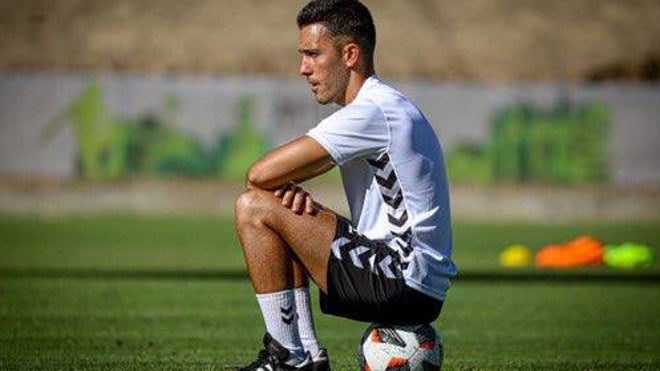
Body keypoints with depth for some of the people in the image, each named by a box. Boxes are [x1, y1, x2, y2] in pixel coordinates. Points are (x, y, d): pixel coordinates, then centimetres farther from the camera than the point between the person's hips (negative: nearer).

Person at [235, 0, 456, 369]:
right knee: (284, 210, 21)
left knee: (255, 208, -10)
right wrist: (291, 187, -2)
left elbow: (261, 174, -18)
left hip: (406, 284, -10)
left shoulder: (372, 112, -15)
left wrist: (286, 184, 5)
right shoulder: (383, 105, 17)